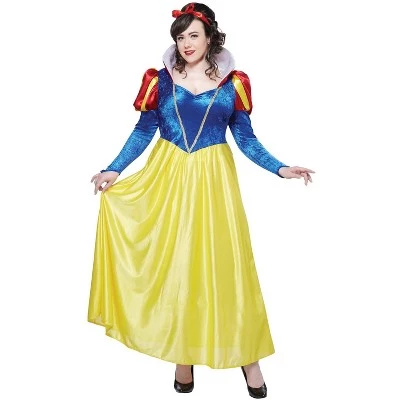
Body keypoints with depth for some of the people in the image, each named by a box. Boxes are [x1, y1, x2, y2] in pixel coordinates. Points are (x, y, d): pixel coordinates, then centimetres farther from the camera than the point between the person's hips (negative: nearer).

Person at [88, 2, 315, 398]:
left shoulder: (232, 83, 2)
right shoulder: (160, 80, 3)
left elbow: (245, 138, 5)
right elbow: (143, 132, 7)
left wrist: (279, 169, -5)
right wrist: (113, 170, 0)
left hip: (214, 180, -1)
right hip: (169, 178, 1)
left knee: (224, 261, 1)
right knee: (173, 261, 4)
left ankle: (246, 353, 16)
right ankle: (183, 353, 20)